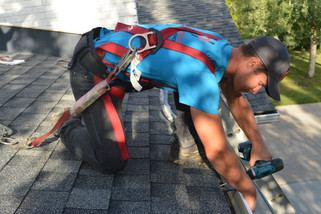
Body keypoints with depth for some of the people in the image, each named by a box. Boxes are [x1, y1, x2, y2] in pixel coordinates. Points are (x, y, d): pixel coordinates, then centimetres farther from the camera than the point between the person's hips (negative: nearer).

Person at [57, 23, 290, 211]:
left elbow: (236, 99, 12)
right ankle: (70, 130, 17)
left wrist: (259, 144, 10)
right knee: (112, 162, -7)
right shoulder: (201, 73, -34)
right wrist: (249, 191, -12)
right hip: (92, 71, -9)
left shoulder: (219, 47, -4)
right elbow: (217, 152, -30)